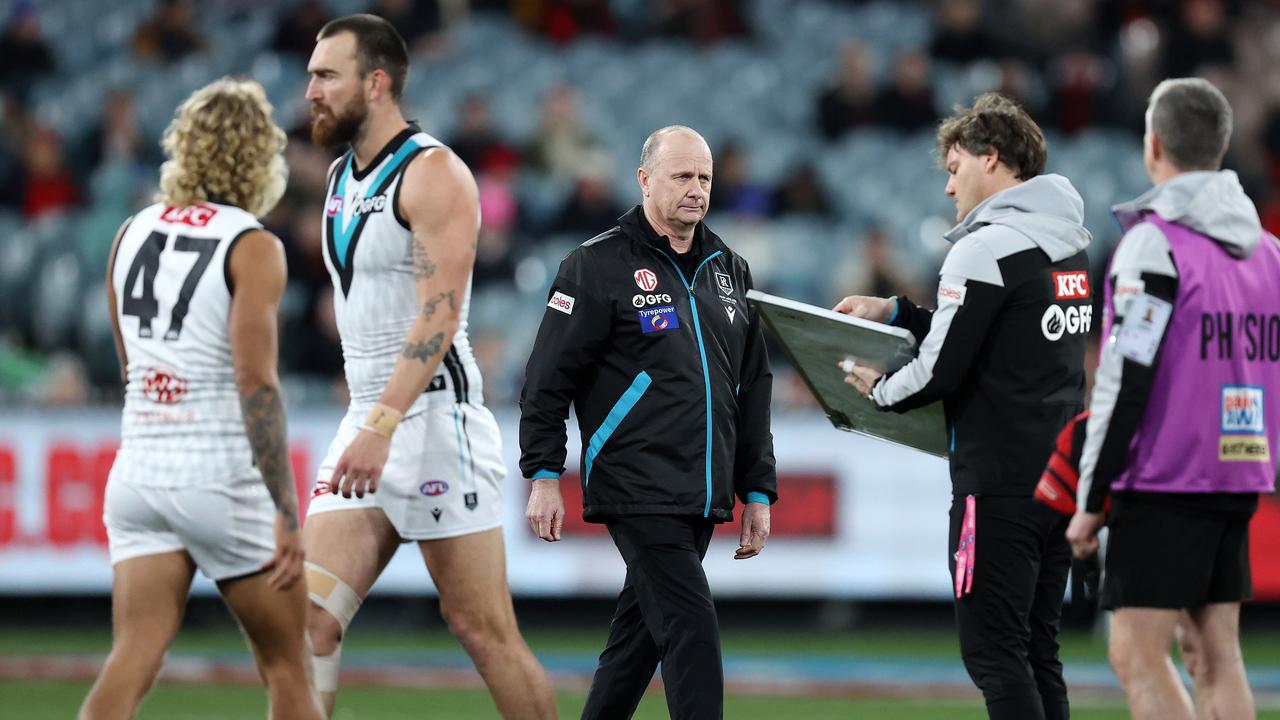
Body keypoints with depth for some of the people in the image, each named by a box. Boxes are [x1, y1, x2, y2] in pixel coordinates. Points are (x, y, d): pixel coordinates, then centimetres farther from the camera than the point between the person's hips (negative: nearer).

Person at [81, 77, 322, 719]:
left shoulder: (133, 232, 9)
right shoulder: (252, 247, -9)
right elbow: (255, 383, -16)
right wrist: (285, 514, -16)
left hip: (138, 468, 5)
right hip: (222, 474, -5)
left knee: (132, 660, -3)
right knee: (287, 667, 10)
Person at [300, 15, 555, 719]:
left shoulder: (432, 173, -11)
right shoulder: (341, 177, 16)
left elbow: (439, 317, -20)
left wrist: (381, 429, -29)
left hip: (434, 418, -8)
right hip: (368, 423, 8)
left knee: (482, 629, -4)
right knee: (310, 616, -5)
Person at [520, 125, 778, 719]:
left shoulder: (729, 270, 16)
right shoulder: (599, 265, -4)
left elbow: (754, 390, 20)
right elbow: (548, 378, -5)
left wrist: (757, 491, 16)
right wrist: (543, 475, -10)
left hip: (703, 499, 7)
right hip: (636, 492, -7)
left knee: (641, 634, 11)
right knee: (692, 631, -14)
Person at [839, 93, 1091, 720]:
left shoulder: (986, 247, -13)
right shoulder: (1072, 244, 14)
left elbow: (942, 370, -15)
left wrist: (878, 390, 5)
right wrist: (895, 312, 22)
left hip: (999, 482, -9)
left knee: (993, 651, -7)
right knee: (1036, 654, 12)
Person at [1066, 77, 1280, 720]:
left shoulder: (1154, 243, -12)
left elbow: (1124, 383, -15)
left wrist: (1090, 502, -10)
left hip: (1163, 483, -8)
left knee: (1137, 655, -5)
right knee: (1218, 654, 10)